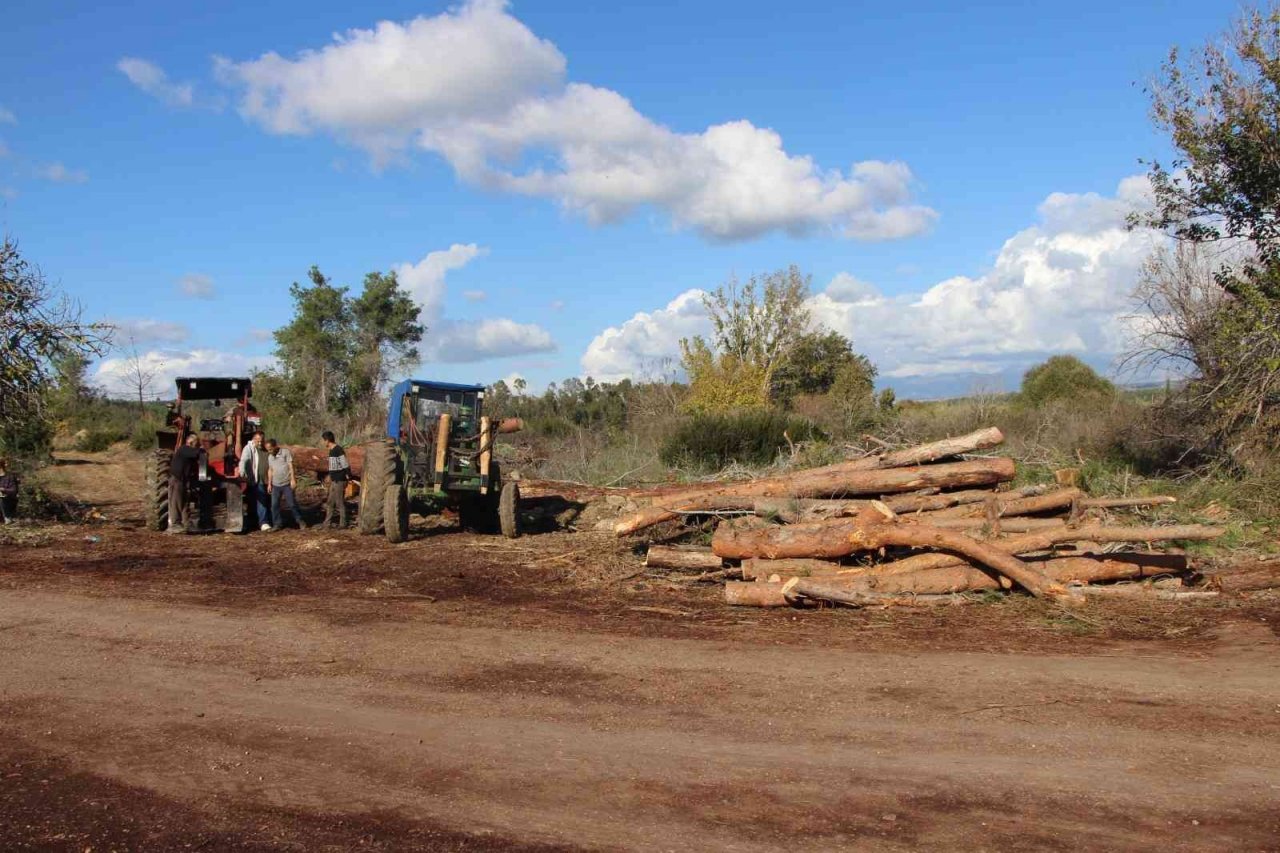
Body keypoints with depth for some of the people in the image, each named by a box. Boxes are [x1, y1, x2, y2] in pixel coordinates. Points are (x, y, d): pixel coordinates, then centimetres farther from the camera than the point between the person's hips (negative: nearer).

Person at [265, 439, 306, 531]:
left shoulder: (285, 452, -7)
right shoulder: (269, 456, 11)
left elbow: (291, 466, -9)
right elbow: (270, 470, 17)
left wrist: (293, 479, -14)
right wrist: (269, 484, 14)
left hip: (287, 483, -5)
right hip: (275, 485, 5)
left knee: (292, 504, -2)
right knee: (274, 505, 2)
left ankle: (300, 521, 12)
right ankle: (277, 524, 12)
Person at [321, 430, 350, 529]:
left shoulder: (339, 450, -17)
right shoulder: (332, 450, 12)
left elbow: (345, 466, -19)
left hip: (339, 481, -10)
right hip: (333, 481, 10)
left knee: (340, 503, -2)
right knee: (330, 502, 15)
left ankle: (342, 523, 6)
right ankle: (327, 522, 22)